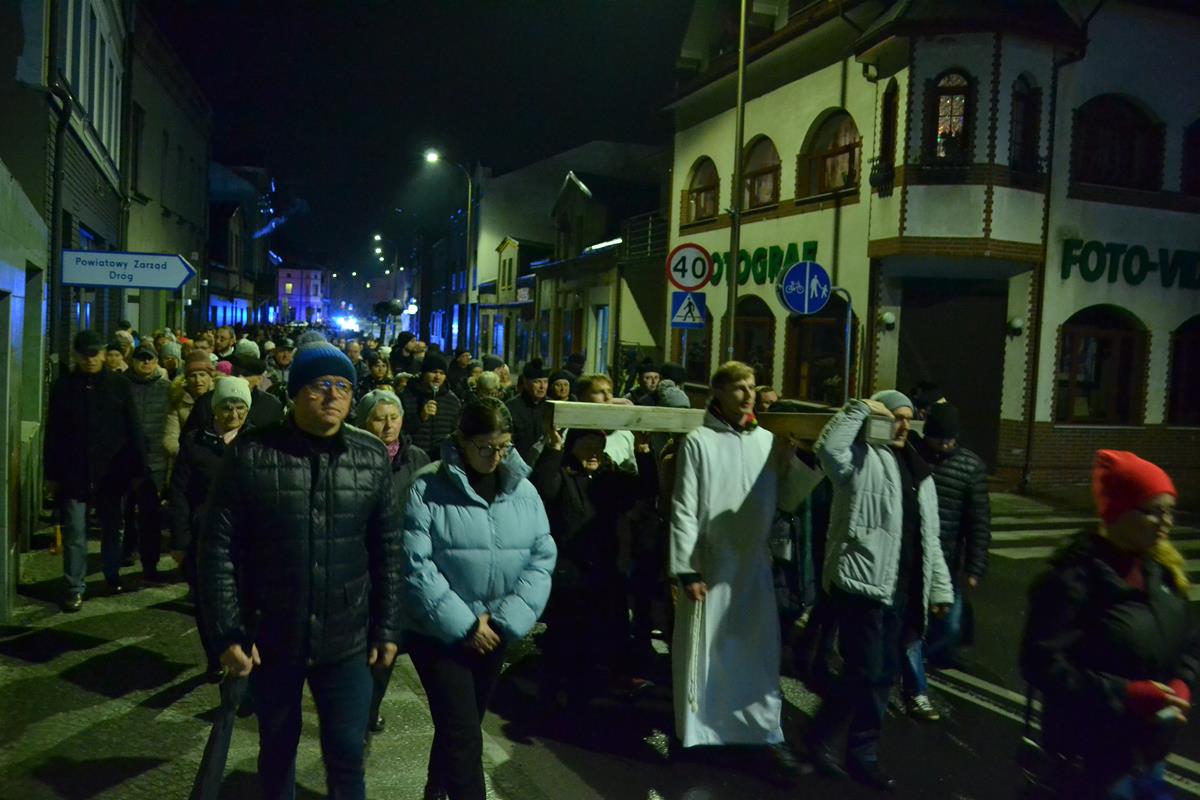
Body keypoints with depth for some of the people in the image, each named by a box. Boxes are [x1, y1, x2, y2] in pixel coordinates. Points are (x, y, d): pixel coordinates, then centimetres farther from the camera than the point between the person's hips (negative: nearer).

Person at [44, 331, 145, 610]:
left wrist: (136, 469, -4)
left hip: (110, 472, 0)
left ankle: (113, 576, 31)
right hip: (73, 473, 0)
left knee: (111, 529, 14)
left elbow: (132, 430, 0)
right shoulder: (62, 387, 2)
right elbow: (52, 434, 5)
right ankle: (75, 588, 10)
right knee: (74, 532, 2)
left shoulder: (119, 385, 0)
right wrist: (51, 474, 2)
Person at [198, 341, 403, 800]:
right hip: (270, 638, 0)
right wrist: (226, 633, -9)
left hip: (347, 640, 1)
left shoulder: (372, 459, -3)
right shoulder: (250, 454, -10)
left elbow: (387, 551, 2)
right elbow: (218, 547, -7)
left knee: (347, 755, 10)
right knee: (277, 748, 20)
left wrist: (387, 628, 3)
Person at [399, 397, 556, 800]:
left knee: (459, 725, 20)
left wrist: (504, 620, -13)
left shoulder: (523, 490, -1)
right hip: (439, 631, -5)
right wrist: (463, 625, -18)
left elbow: (542, 558, -2)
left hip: (493, 633, 5)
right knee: (463, 733, -7)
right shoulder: (429, 487, -14)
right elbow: (416, 565, -18)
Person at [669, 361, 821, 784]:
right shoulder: (698, 442, -8)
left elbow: (785, 500, 8)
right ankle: (693, 734, 27)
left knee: (760, 655, 10)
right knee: (703, 655, 9)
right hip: (709, 566, -3)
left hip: (755, 564, 3)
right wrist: (685, 569, -14)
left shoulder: (769, 441, 5)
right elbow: (684, 511, -10)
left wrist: (803, 462, -6)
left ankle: (769, 736, 19)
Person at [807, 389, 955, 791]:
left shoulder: (918, 472, 18)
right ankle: (819, 736, 15)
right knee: (864, 671, -7)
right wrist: (860, 409, -21)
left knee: (884, 674, 13)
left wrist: (940, 588, 16)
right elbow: (829, 447, -32)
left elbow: (929, 538, 20)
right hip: (861, 582, -8)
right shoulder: (862, 458, -6)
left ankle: (863, 754, 25)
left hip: (900, 590, 8)